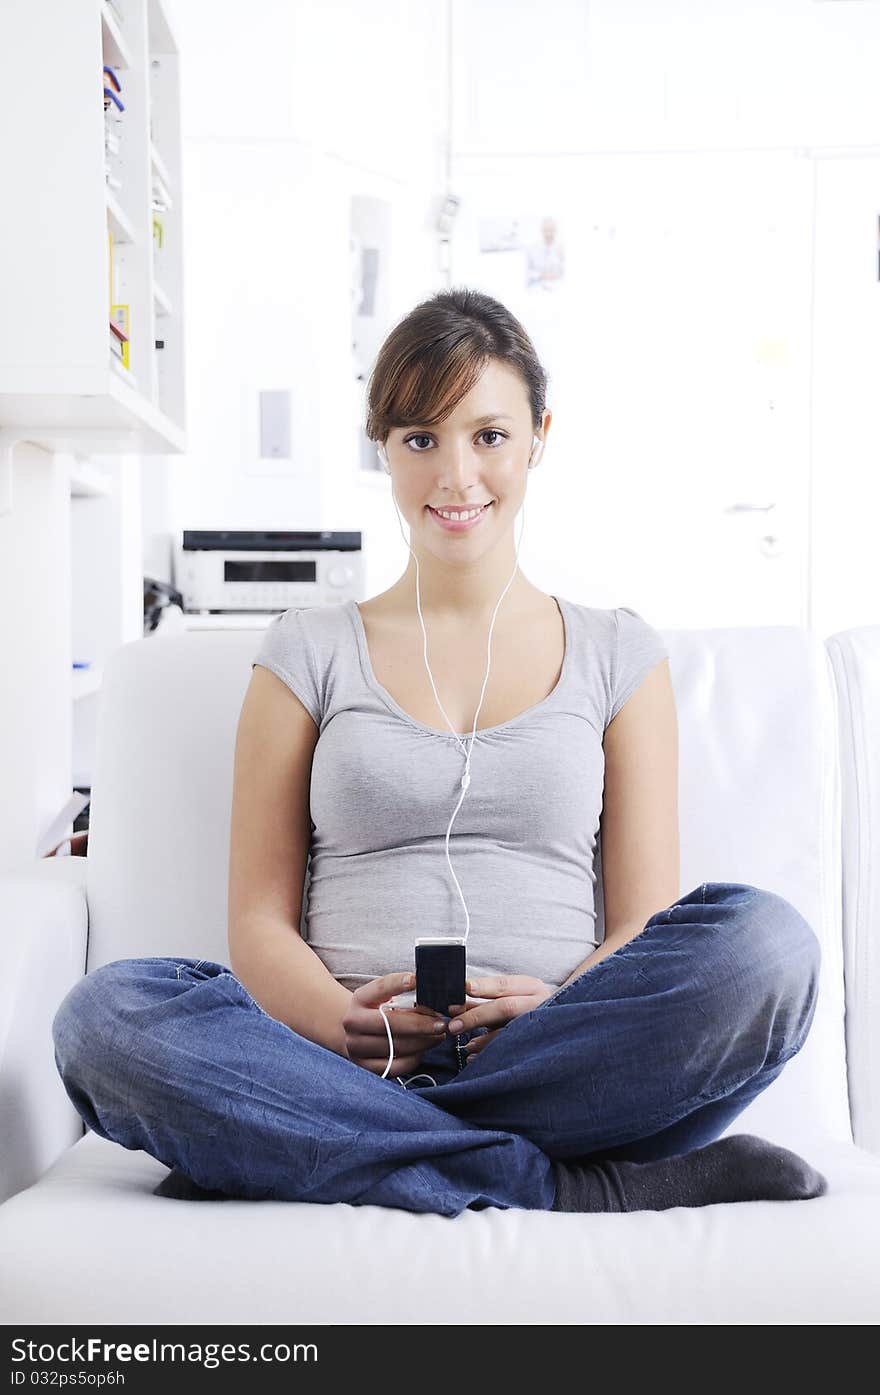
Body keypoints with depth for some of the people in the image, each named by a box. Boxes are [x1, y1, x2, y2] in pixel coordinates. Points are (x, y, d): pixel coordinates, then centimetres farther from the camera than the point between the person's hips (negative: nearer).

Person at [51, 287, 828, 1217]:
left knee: (765, 940, -29)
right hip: (344, 1060, 0)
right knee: (104, 1013, -29)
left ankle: (295, 1152, -23)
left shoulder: (616, 653, 16)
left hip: (558, 1068, 0)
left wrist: (561, 1006, -14)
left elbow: (648, 922, 9)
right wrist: (352, 1025, -14)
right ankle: (579, 1188, -25)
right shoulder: (308, 650, 15)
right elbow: (260, 919, 8)